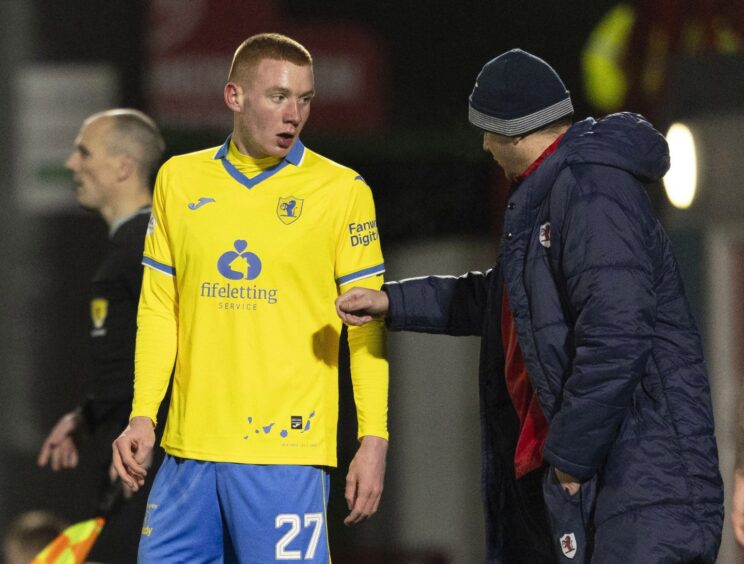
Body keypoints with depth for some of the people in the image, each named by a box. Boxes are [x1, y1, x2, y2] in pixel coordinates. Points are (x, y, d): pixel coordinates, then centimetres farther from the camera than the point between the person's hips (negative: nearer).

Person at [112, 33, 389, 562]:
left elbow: (367, 324, 1)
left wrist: (374, 438, -5)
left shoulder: (342, 190, 1)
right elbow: (158, 310, 13)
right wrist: (143, 416, 5)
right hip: (189, 448, 4)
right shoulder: (179, 180, 10)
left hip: (287, 450, -3)